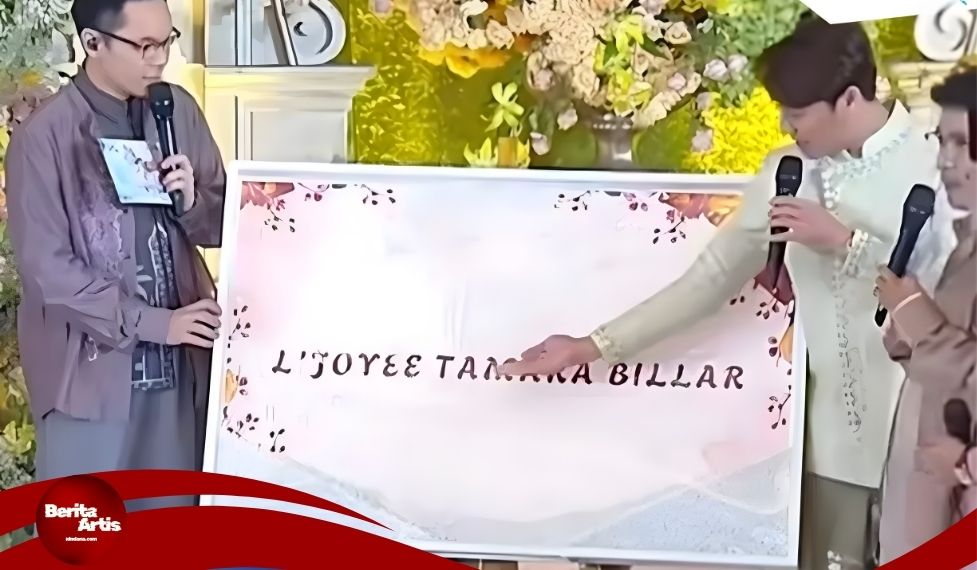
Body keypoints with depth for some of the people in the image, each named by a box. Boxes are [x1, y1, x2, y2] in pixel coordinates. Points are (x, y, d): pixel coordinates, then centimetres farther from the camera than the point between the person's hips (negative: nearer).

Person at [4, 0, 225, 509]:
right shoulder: (44, 136, -12)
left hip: (177, 362, 4)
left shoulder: (179, 111, 1)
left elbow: (220, 228, 7)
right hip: (90, 365, -4)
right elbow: (46, 267, -13)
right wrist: (152, 322, -17)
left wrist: (192, 202, -15)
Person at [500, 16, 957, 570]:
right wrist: (593, 346, 5)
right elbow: (710, 278, 8)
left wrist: (848, 243, -17)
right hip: (836, 440, 4)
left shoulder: (940, 165, -9)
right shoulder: (786, 174, 5)